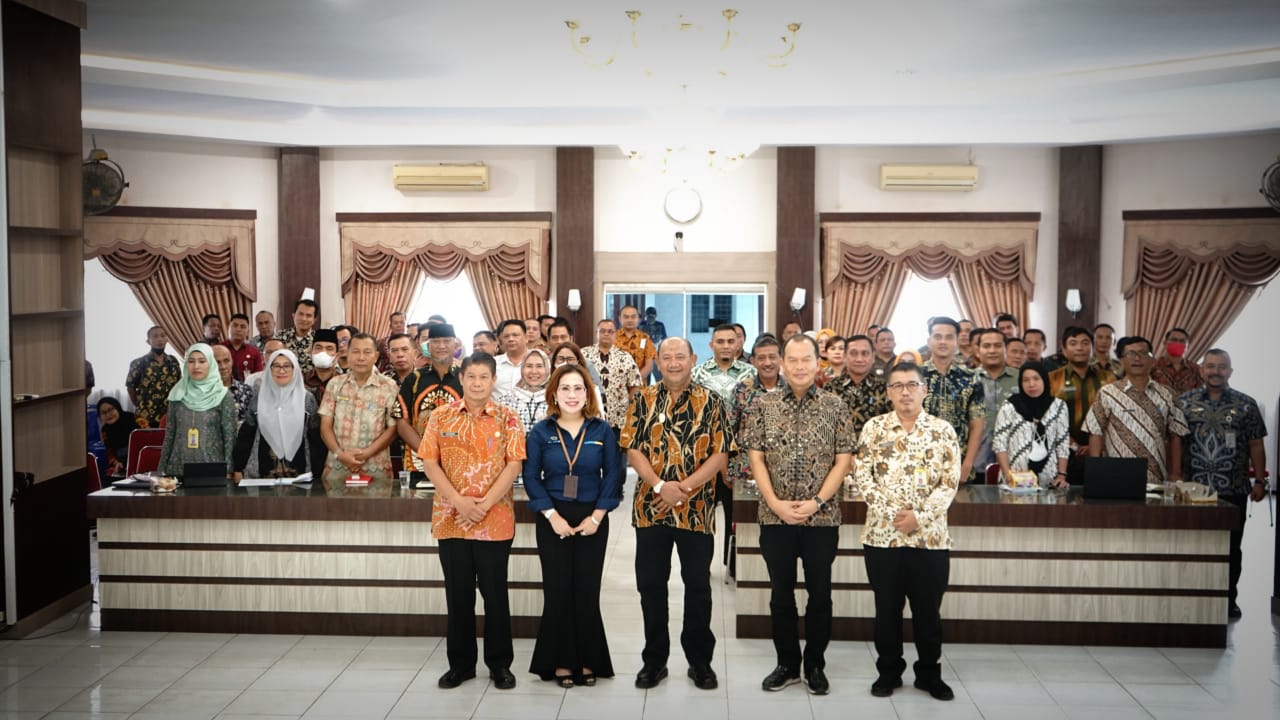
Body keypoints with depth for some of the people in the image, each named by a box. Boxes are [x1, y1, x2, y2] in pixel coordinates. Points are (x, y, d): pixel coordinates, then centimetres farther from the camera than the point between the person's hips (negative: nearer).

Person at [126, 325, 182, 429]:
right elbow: (131, 387, 3)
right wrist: (140, 407, 5)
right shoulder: (139, 363, -3)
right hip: (146, 419, -3)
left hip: (169, 418, 4)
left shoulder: (173, 362, 9)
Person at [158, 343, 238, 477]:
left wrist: (227, 472, -10)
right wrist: (162, 468, 8)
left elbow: (230, 436, -4)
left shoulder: (223, 396, -3)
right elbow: (169, 433, 11)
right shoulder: (178, 394, 7)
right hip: (178, 468, 3)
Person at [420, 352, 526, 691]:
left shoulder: (507, 419, 1)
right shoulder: (441, 416, 4)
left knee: (495, 592, 5)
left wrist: (486, 503, -15)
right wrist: (458, 500, -11)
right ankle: (460, 663, 21)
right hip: (450, 519, 2)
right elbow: (429, 462, -1)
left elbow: (514, 464, -6)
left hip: (495, 520, -1)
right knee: (458, 593, 9)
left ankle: (500, 663, 17)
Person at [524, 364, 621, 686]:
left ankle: (588, 661, 14)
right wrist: (552, 515, -11)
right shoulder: (540, 432, 2)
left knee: (587, 591, 2)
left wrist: (597, 516, -8)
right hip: (553, 520, 0)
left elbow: (613, 475, 0)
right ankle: (561, 662, 12)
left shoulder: (602, 430, 2)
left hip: (592, 519, 0)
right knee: (557, 591, 2)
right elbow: (531, 477, -1)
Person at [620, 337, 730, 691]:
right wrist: (659, 485, -15)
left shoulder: (710, 402, 0)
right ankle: (654, 658, 21)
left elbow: (720, 453, -5)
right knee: (650, 584, 8)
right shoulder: (643, 400, 4)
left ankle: (700, 660, 21)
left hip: (697, 509, -1)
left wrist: (684, 486, -15)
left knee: (698, 584, 7)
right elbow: (633, 449, -2)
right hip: (650, 507, 1)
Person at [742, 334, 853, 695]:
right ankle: (786, 664, 22)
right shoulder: (764, 405, 2)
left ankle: (815, 666, 21)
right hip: (775, 516, 1)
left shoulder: (835, 407, 0)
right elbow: (756, 458, 1)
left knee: (819, 593, 7)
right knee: (781, 593, 9)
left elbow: (844, 460, -2)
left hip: (822, 517, -1)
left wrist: (817, 501, -12)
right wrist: (776, 502, -10)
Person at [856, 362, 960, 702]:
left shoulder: (943, 430, 2)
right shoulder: (874, 427, 2)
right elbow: (862, 475, -2)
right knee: (887, 608, 10)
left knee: (928, 609, 9)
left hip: (930, 535, 0)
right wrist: (890, 512, -13)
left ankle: (929, 673, 25)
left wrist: (919, 516, -14)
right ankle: (889, 671, 24)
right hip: (882, 533, 0)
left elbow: (949, 483, -3)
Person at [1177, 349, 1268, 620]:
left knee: (1231, 547, 7)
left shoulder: (1246, 405, 4)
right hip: (1194, 489, 0)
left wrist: (1259, 480, 0)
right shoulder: (1185, 402, 4)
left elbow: (1256, 445, 5)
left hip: (1233, 491, 0)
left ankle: (1229, 599, 19)